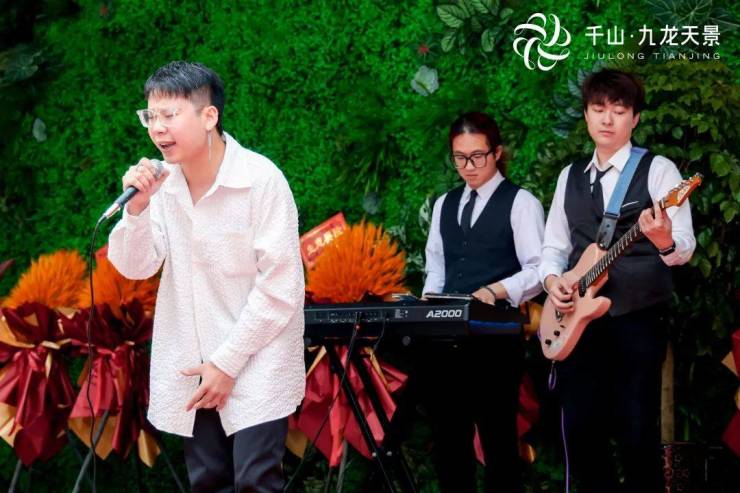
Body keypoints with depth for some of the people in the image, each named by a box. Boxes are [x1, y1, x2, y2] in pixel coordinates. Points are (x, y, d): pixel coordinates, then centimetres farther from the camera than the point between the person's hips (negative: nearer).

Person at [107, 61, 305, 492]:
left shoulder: (261, 179, -15)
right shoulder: (161, 180, 1)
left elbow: (281, 285, -15)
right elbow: (135, 267, 0)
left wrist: (228, 362, -14)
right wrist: (138, 207, -18)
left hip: (255, 364, -5)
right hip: (191, 366, 5)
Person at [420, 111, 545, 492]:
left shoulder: (520, 203, -1)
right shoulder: (444, 205, 17)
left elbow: (538, 270, -8)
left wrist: (495, 291, -22)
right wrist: (428, 301, 0)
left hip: (496, 335, -6)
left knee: (498, 438, -1)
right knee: (448, 438, 10)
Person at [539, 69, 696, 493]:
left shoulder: (658, 170, -2)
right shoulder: (570, 176, 15)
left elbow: (684, 248, -11)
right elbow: (554, 245, 18)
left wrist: (665, 242, -34)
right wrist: (552, 279, -4)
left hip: (638, 319, -5)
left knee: (638, 434, -6)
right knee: (581, 430, 4)